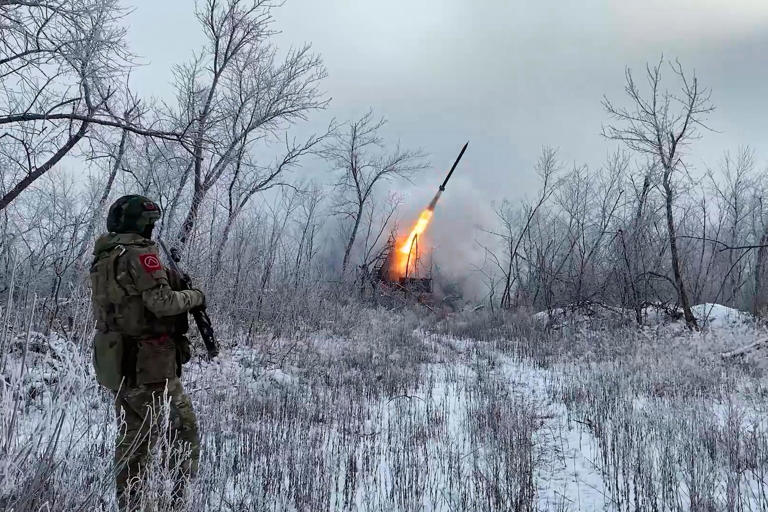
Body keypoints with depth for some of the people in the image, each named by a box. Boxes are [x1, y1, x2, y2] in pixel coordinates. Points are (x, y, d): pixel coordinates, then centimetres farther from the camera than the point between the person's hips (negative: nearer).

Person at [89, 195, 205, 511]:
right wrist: (194, 296, -4)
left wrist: (174, 283, 13)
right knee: (183, 429, 2)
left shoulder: (102, 260, 14)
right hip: (149, 366, -9)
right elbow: (162, 301, -21)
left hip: (117, 366, 9)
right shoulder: (139, 255, -14)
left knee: (132, 437, 15)